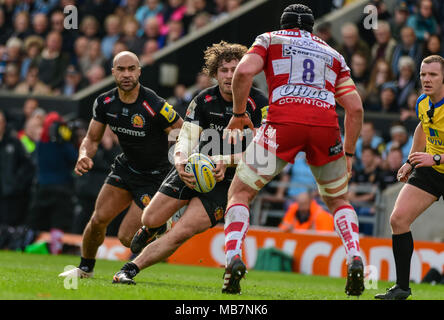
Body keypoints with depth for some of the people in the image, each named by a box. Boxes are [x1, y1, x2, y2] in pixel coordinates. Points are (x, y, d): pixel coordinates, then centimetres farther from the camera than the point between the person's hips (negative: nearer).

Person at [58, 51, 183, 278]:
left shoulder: (155, 106, -26)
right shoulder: (105, 103, -8)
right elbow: (92, 138, 4)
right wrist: (84, 156, -17)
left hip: (154, 176, -5)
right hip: (125, 167, 5)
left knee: (126, 237, -9)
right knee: (98, 220, -4)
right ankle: (85, 268, 22)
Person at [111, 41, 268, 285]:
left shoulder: (258, 104, -14)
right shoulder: (203, 100, -4)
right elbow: (185, 140, -6)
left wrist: (225, 161, -29)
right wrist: (181, 161, -29)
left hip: (227, 181, -3)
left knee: (181, 233, -19)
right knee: (150, 220, 2)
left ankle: (131, 268, -12)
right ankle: (149, 230, 40)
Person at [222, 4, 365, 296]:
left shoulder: (270, 40, 22)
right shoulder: (333, 55, 29)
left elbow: (244, 72, 2)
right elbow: (355, 108, 20)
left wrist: (238, 114, 13)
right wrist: (348, 154, 27)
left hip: (284, 121, -2)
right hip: (326, 124, 2)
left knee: (240, 193, 11)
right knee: (338, 200, 25)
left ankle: (233, 258, -12)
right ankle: (355, 259, 2)